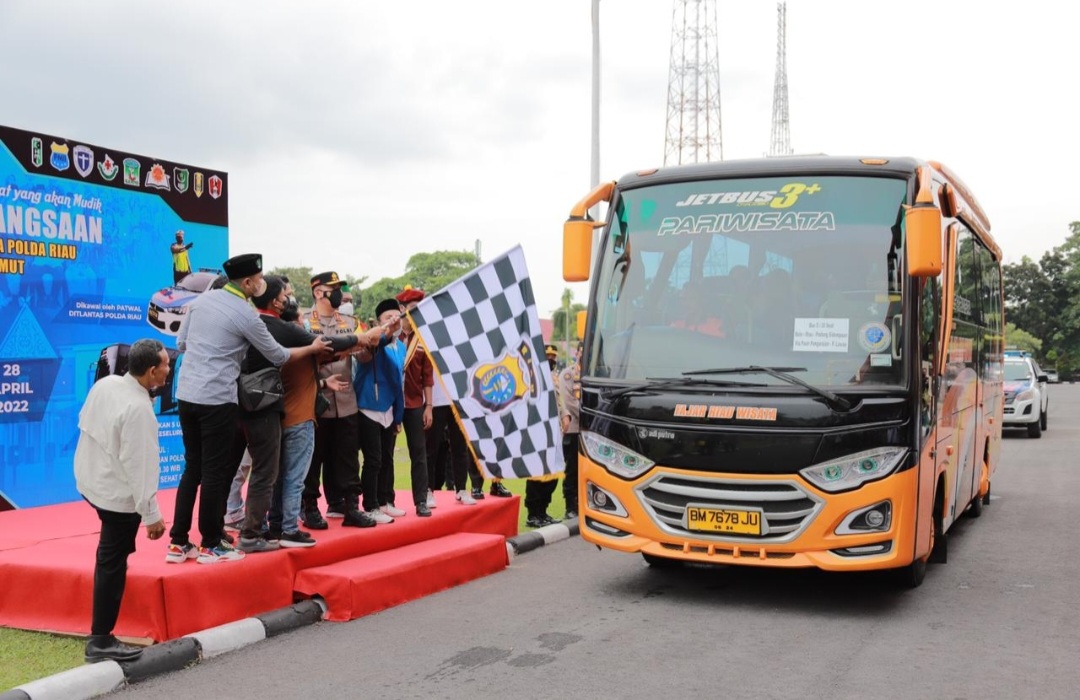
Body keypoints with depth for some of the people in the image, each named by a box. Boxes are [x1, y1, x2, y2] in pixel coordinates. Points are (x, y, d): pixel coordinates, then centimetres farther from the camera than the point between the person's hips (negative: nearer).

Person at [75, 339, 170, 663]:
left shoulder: (105, 384, -4)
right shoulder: (139, 409, -27)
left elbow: (84, 421, 10)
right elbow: (140, 465, -26)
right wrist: (152, 515, -21)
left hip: (89, 480, 8)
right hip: (117, 495, -8)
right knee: (112, 565, 2)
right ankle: (100, 642, 10)